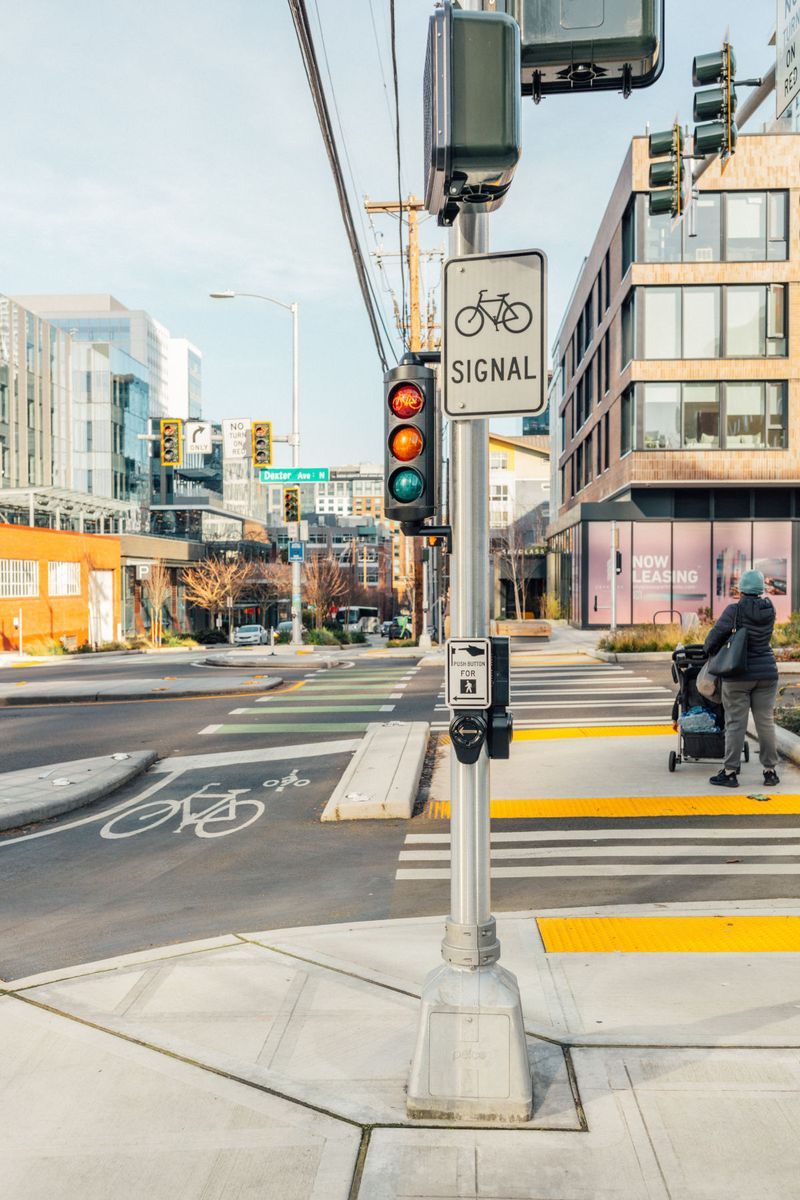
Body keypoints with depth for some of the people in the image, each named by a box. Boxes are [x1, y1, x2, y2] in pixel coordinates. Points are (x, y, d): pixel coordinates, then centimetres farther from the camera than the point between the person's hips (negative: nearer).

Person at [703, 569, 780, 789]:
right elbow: (762, 637, 10)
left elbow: (719, 633, -15)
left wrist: (709, 649, 4)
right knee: (765, 722, 9)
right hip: (766, 672, 4)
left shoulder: (735, 610, -12)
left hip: (739, 674, -4)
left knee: (735, 723, 0)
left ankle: (730, 772, 3)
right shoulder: (769, 610, 3)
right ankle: (770, 771, 15)